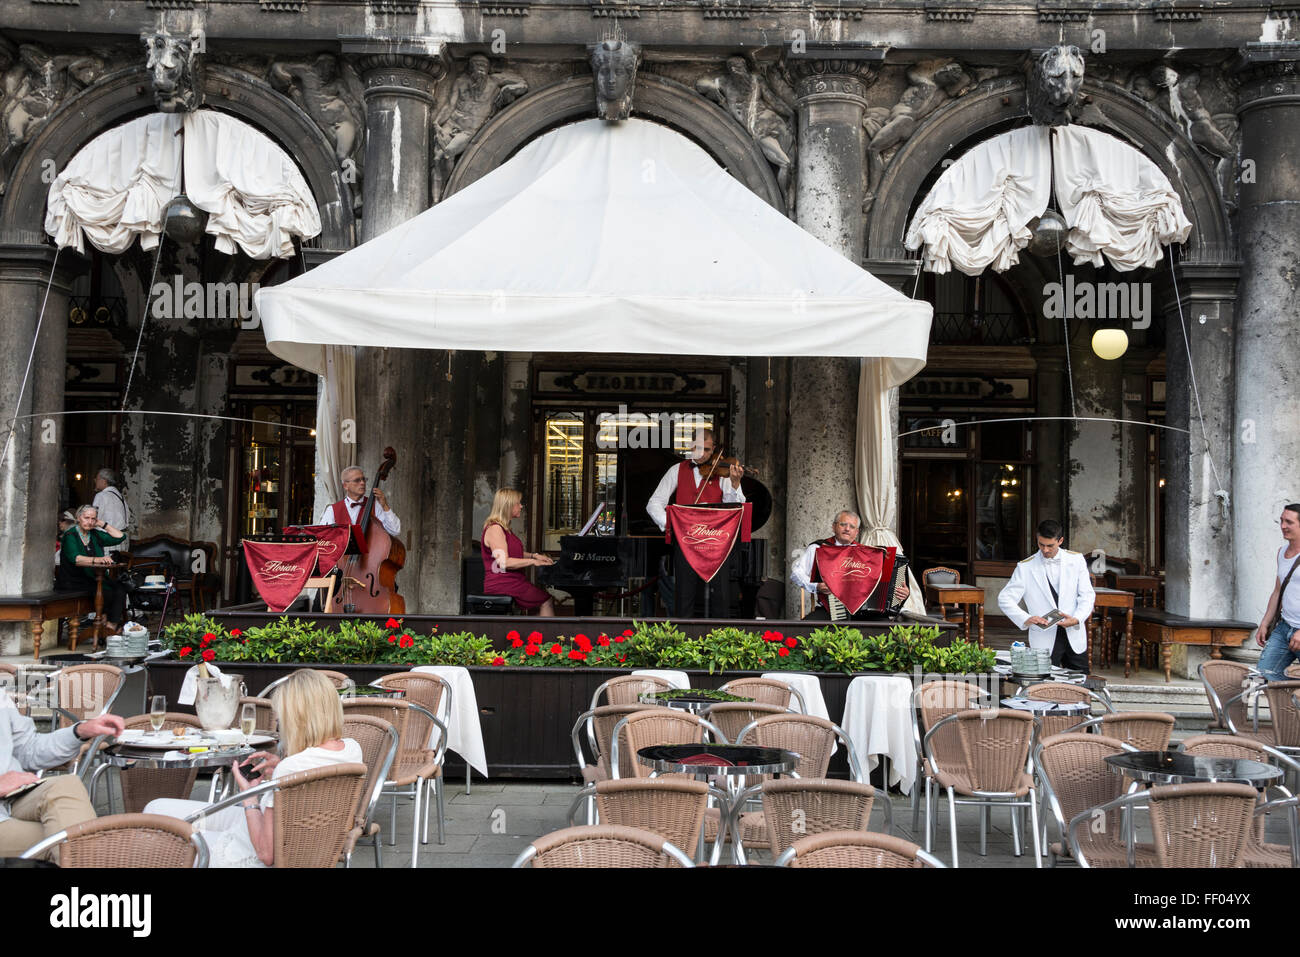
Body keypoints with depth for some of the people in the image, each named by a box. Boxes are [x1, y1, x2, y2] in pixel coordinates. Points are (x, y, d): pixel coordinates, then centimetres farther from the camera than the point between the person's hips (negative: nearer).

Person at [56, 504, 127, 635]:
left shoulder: (95, 535, 14)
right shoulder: (70, 536, -5)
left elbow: (120, 537, 13)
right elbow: (76, 559, -22)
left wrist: (103, 525, 8)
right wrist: (98, 560, -36)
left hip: (94, 579, 6)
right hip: (73, 583, -6)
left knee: (120, 591, -22)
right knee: (107, 593, -29)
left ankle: (111, 627, -23)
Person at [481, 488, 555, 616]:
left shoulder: (504, 528, 19)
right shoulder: (494, 529, -14)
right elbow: (504, 562, -23)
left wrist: (534, 555, 14)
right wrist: (533, 561, -18)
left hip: (513, 580, 10)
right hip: (501, 585, -10)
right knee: (546, 601, -15)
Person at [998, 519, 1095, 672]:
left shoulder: (1076, 560, 4)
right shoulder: (1025, 567, -3)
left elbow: (1087, 595, 3)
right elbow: (1004, 599, -5)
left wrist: (1077, 619, -15)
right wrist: (1025, 619, -22)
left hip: (1074, 636, 2)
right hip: (1044, 639, -2)